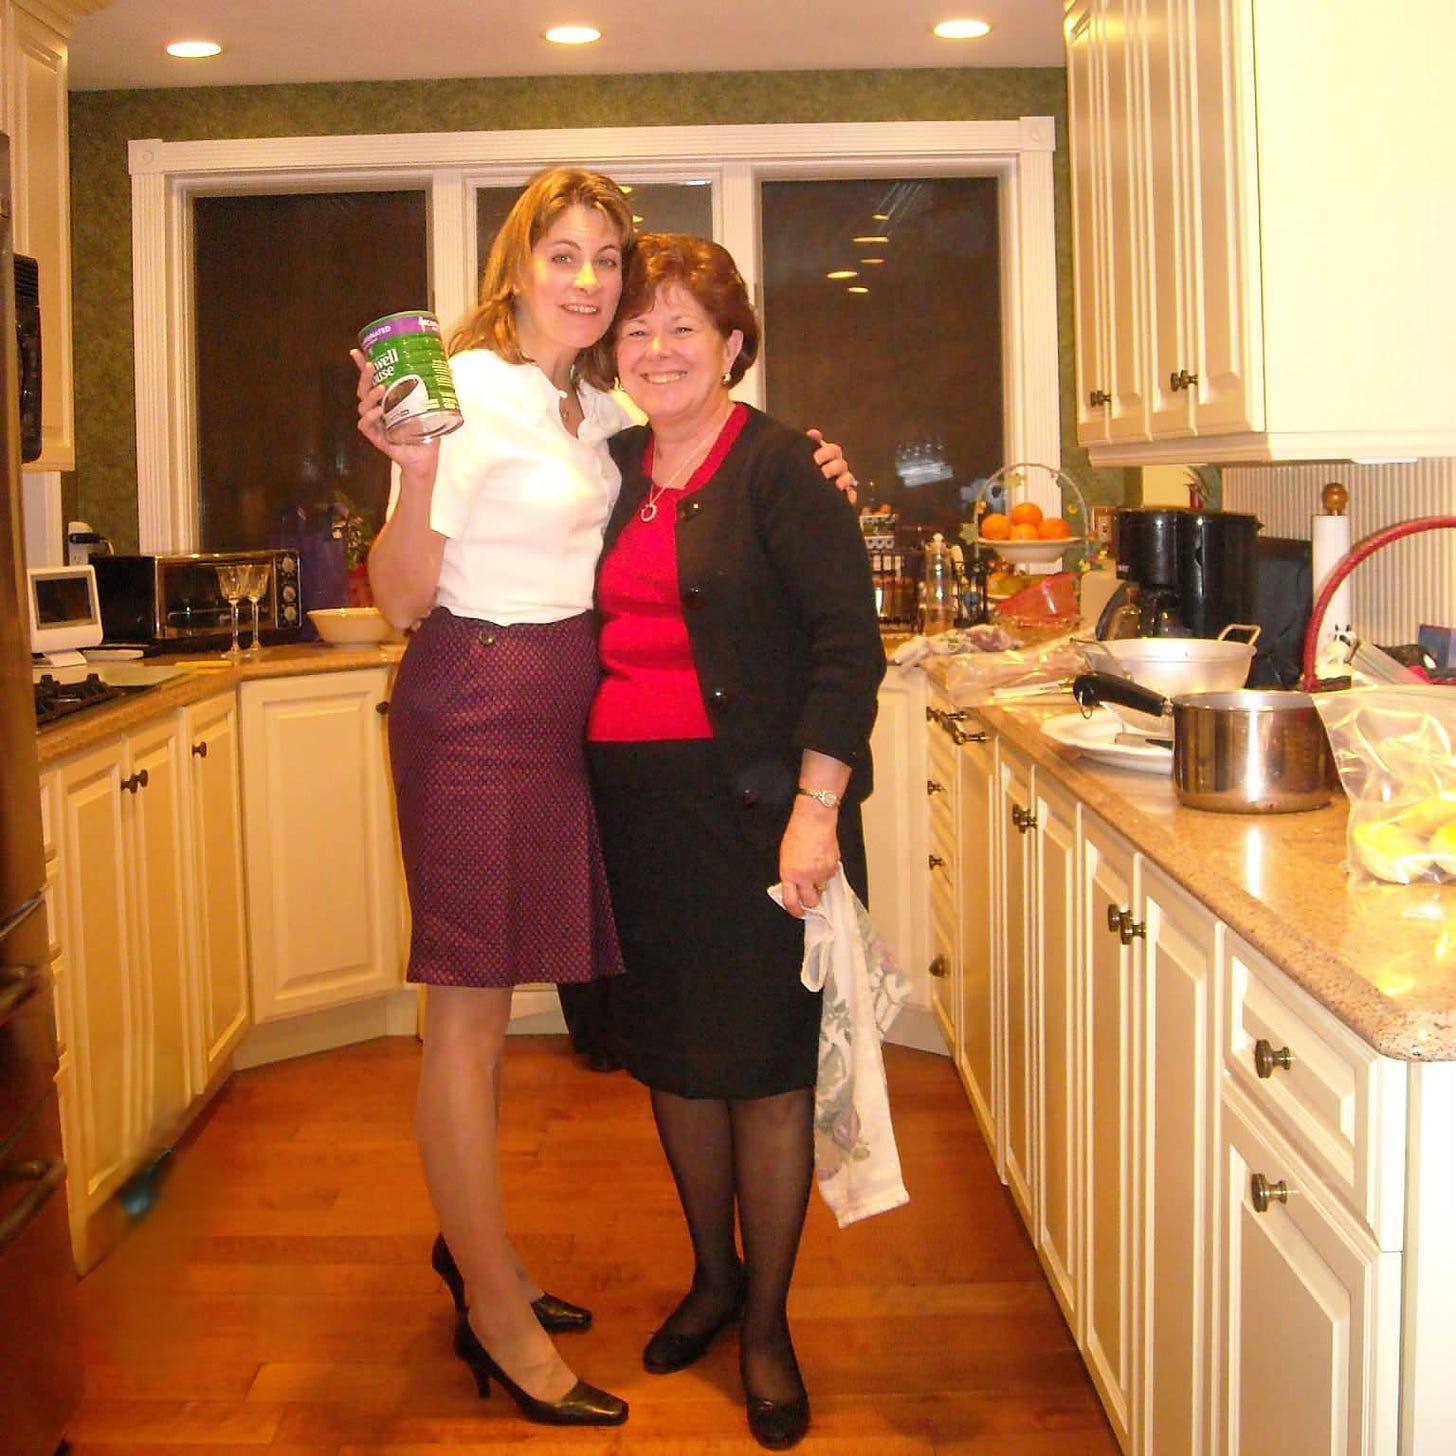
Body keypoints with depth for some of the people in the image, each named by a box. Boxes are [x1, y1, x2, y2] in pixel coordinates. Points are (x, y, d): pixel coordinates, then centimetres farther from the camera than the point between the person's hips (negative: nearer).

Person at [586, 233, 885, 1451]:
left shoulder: (778, 468, -7)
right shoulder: (613, 470, 12)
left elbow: (850, 640, -13)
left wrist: (817, 808, -19)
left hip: (753, 801, -6)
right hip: (634, 803, 6)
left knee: (761, 1059, 2)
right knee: (669, 1050, 14)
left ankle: (768, 1320, 19)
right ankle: (712, 1275, 35)